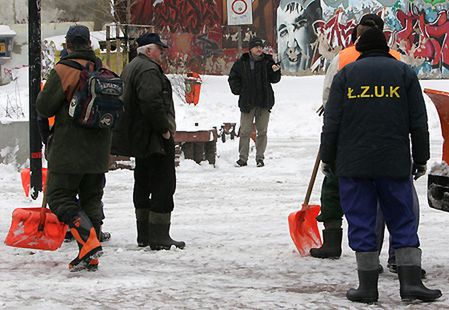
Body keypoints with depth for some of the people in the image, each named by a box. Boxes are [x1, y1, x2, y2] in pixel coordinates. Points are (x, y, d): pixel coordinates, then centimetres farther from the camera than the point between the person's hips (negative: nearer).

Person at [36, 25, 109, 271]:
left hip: (69, 151, -6)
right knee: (91, 198, 13)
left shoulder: (64, 70, -12)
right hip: (98, 152, 6)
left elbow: (43, 108, -9)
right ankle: (90, 258, 9)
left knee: (60, 197, 0)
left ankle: (89, 242, -20)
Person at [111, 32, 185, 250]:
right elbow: (152, 102, -28)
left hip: (138, 140, 11)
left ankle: (144, 235, 20)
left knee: (143, 184, 15)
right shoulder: (148, 70, -16)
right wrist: (164, 129, -18)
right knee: (163, 184, -8)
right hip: (155, 140, -11)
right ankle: (159, 237, -11)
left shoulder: (131, 68, 19)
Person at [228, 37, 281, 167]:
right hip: (247, 102, -1)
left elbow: (274, 79, 3)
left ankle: (260, 157, 13)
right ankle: (243, 158, 7)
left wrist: (275, 71, -16)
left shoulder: (267, 61, 2)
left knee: (262, 131, 5)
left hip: (264, 102, 1)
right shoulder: (241, 63, 1)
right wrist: (238, 91, 0)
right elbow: (233, 78, 10)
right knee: (245, 131, 1)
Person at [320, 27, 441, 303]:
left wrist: (328, 158, 11)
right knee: (403, 221, 7)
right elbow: (418, 122, 5)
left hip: (353, 166, 0)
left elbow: (332, 122, 2)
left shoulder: (346, 74, 6)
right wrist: (421, 159, 13)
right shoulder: (404, 73, 8)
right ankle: (411, 281, -1)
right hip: (395, 165, 0)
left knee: (361, 223, 4)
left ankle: (368, 286, 3)